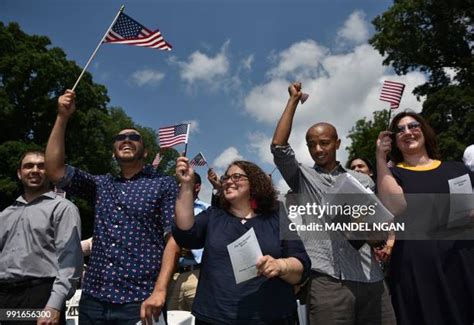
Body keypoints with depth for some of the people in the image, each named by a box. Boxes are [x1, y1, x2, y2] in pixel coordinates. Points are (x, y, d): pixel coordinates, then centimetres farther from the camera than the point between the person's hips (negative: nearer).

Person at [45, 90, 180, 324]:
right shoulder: (100, 185, 16)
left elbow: (174, 238, -7)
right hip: (93, 299, 5)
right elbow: (55, 170, 4)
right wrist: (62, 117, -1)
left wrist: (159, 290, -19)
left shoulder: (164, 184, 1)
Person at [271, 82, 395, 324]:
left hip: (371, 280, 3)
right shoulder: (302, 178, 11)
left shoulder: (362, 180, 16)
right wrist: (294, 100, 4)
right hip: (327, 281, -2)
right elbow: (278, 147, -3)